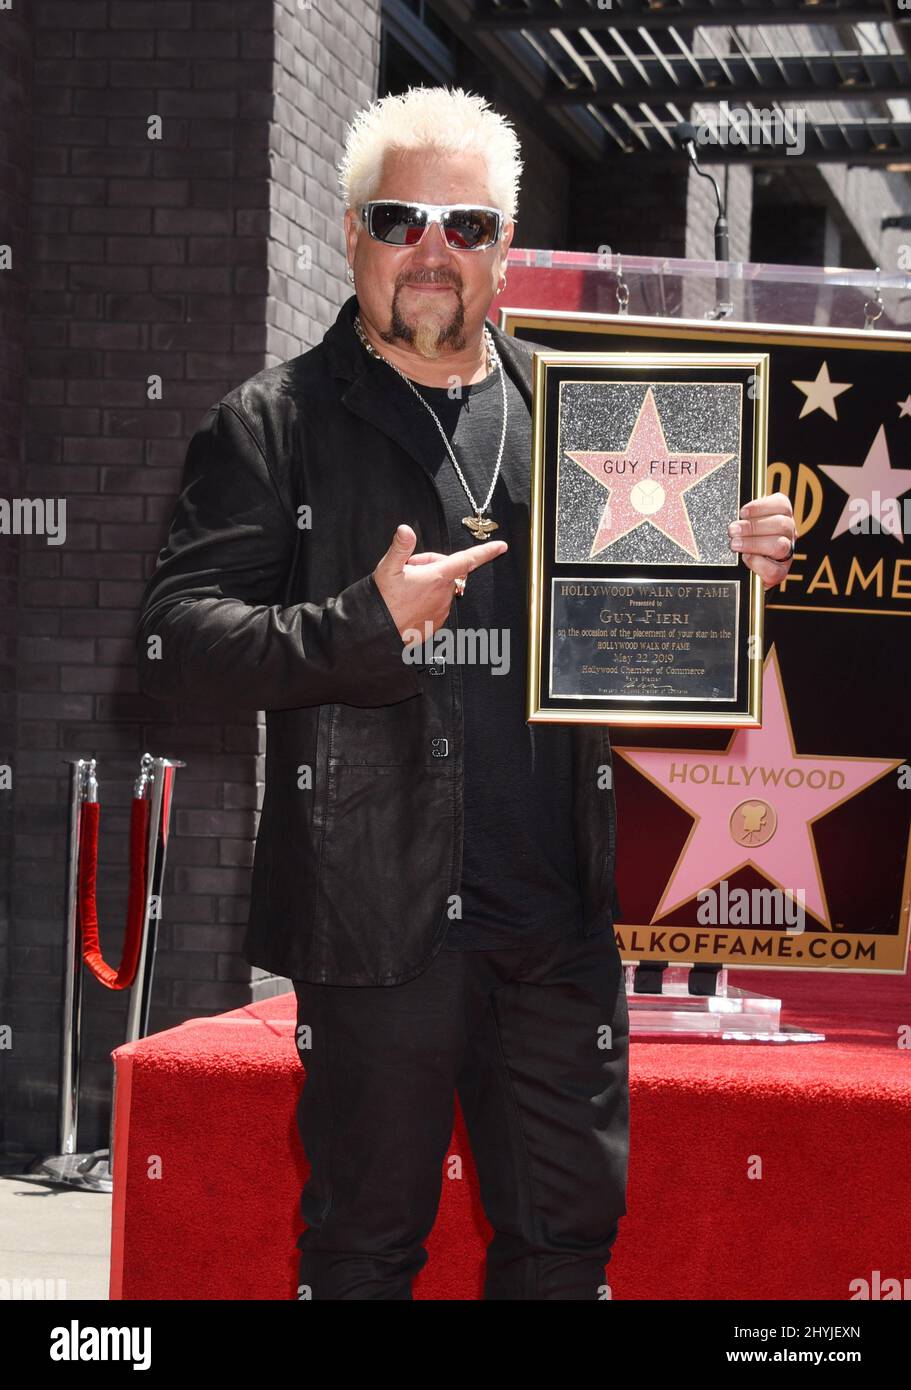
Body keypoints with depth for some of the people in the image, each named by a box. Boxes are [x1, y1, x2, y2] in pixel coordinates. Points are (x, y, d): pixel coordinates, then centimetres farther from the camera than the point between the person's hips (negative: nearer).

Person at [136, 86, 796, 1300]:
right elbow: (176, 641, -9)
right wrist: (365, 624, -22)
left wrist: (733, 569, 0)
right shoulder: (278, 425, 0)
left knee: (572, 1222, 12)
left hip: (561, 916, 4)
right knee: (366, 1241, 5)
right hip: (379, 915, -4)